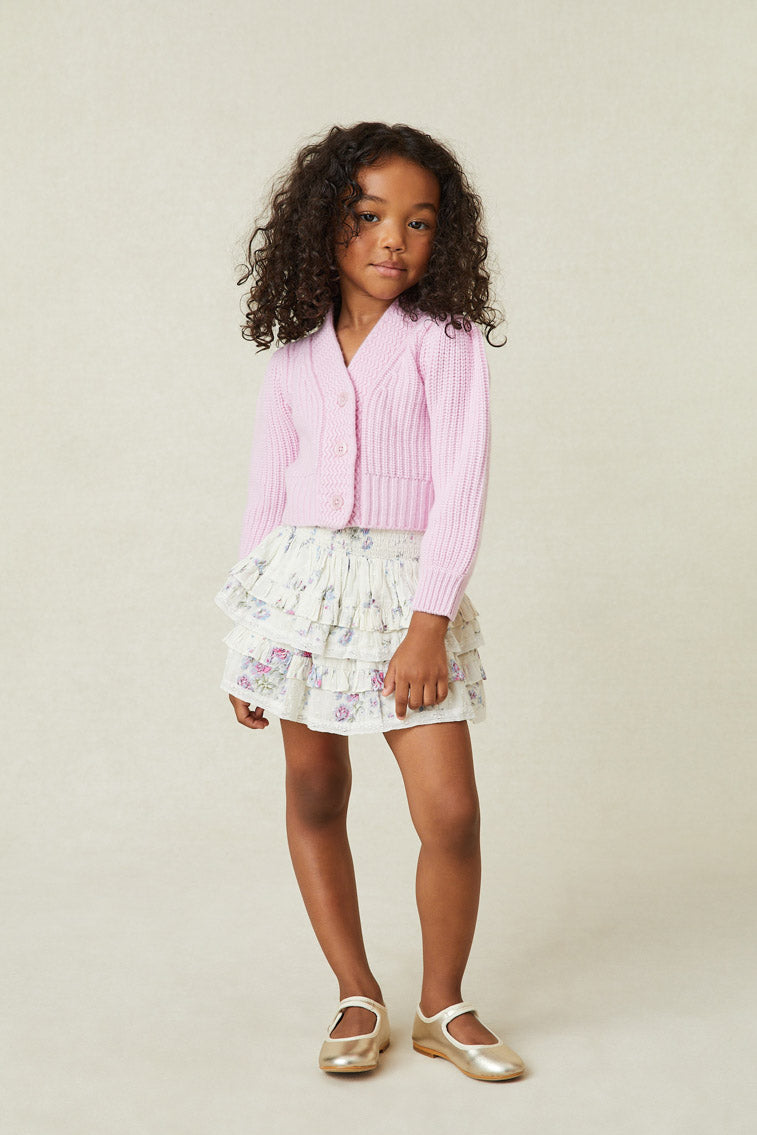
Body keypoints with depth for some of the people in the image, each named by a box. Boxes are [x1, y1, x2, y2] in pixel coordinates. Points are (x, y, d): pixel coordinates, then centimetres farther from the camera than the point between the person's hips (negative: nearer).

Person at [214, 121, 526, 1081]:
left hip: (410, 584, -3)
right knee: (313, 793, 7)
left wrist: (429, 621, -16)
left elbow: (463, 483, -8)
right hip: (303, 578, 3)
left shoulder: (445, 341, 0)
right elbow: (266, 498, 13)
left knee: (450, 811, -7)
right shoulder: (294, 361, 9)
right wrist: (248, 644, 12)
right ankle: (358, 997, 23)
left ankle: (443, 1006, 15)